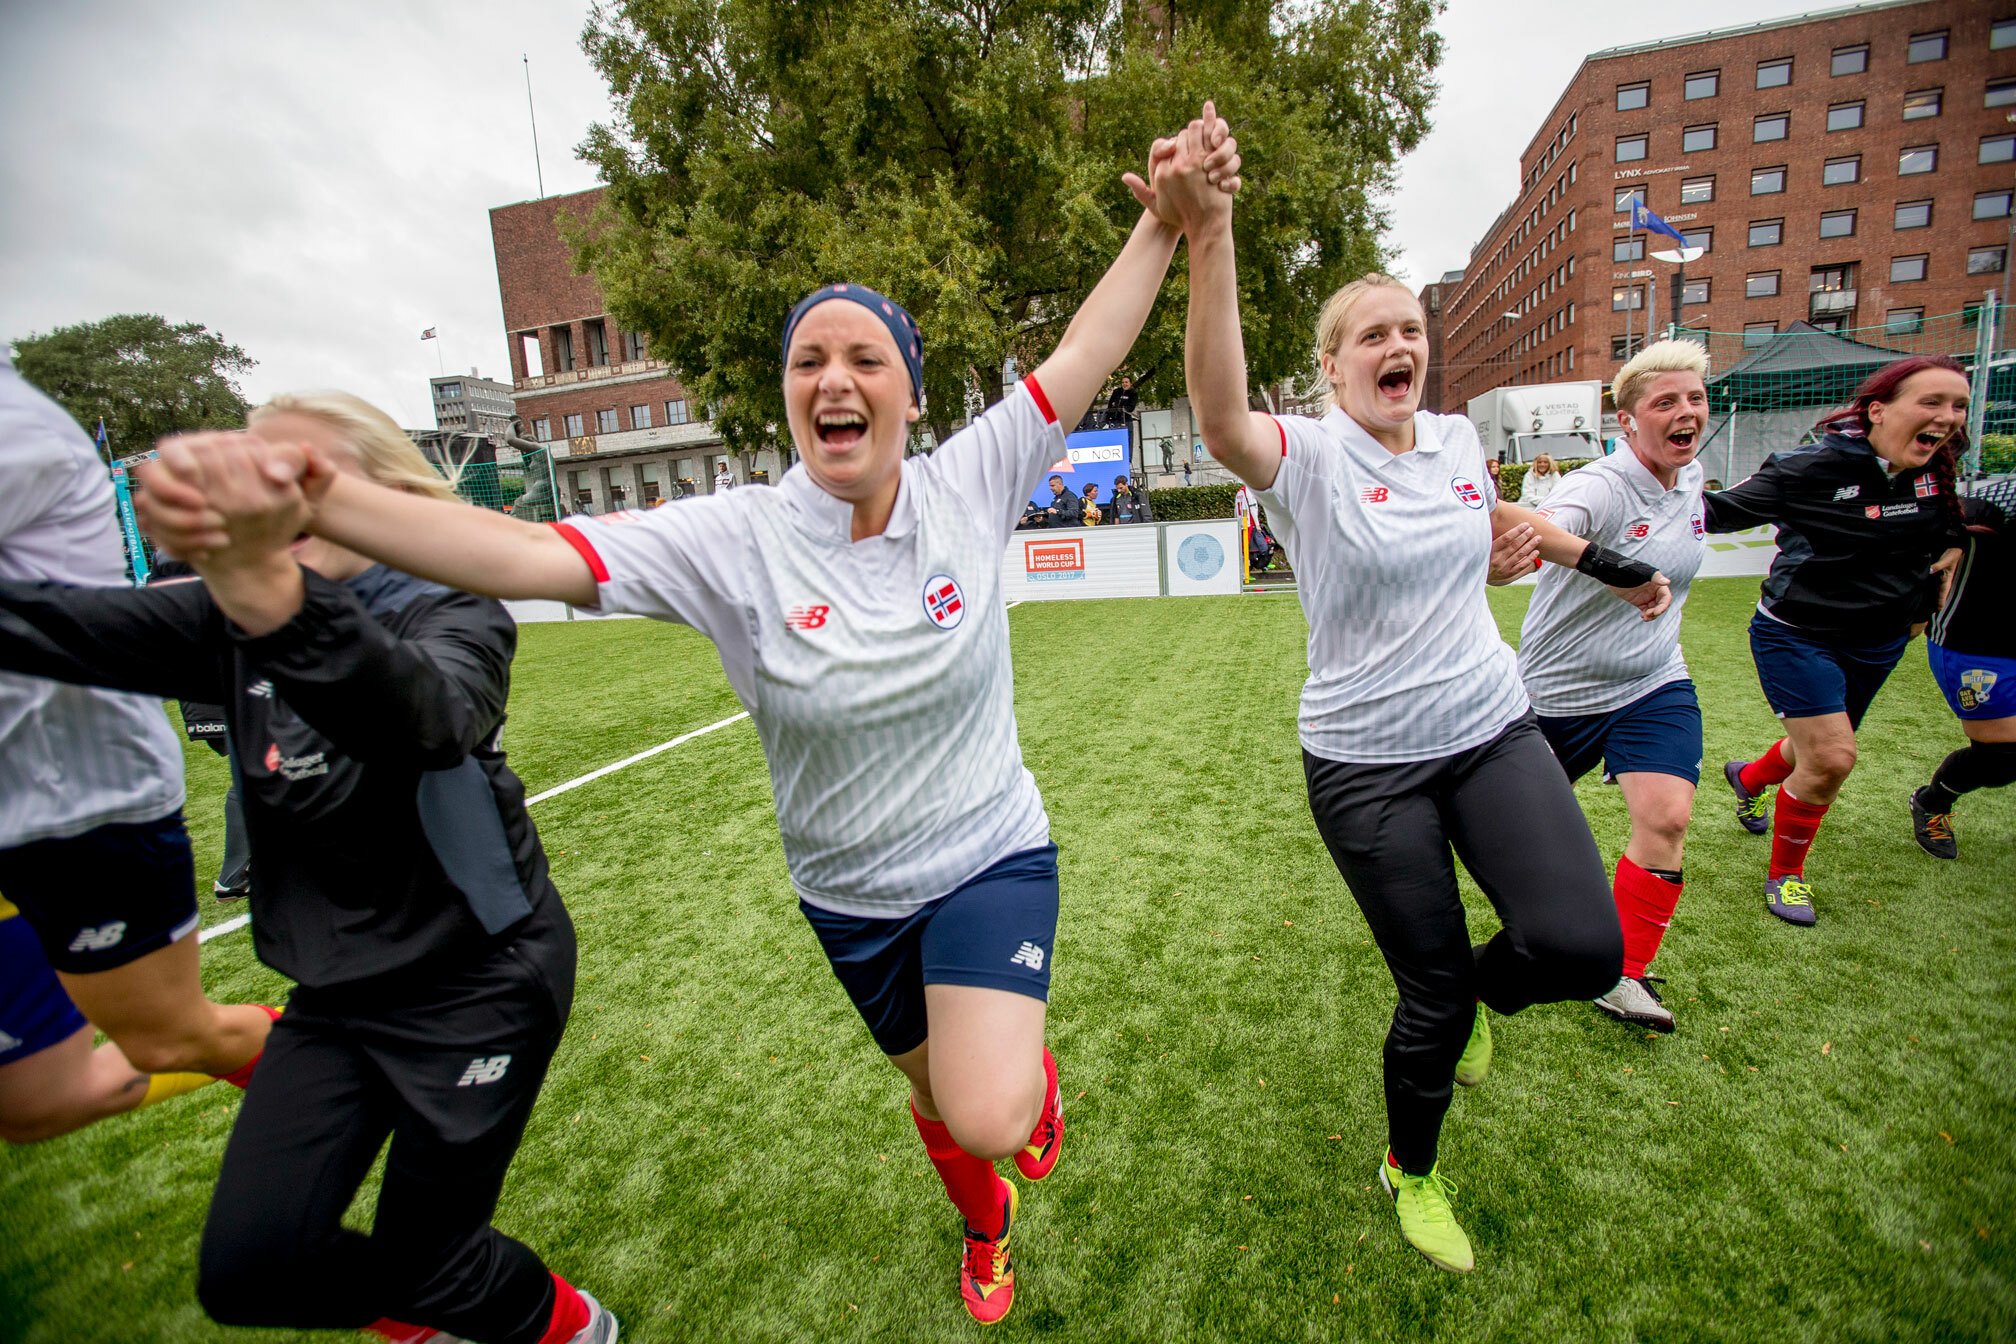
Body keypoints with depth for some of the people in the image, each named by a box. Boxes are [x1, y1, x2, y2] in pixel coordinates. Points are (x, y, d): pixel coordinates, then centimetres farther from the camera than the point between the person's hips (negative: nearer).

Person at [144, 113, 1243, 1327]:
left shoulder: (968, 489, -14)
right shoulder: (734, 540, -19)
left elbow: (1086, 355, -10)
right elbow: (532, 553, -28)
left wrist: (1166, 223, -13)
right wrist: (316, 499, -41)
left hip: (991, 859, -1)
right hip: (849, 895, 1)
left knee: (989, 1115, -18)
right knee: (936, 1094, 24)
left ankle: (1035, 1066, 24)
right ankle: (986, 1227, 62)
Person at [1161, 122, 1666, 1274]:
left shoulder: (1458, 439, 6)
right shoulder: (1308, 454, -13)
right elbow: (1223, 422, -36)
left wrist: (1610, 565, 32)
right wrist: (1211, 238, -46)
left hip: (1494, 731, 5)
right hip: (1368, 764, -5)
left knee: (1585, 950, -13)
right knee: (1432, 998, 5)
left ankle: (1482, 983, 27)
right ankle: (1411, 1171, 38)